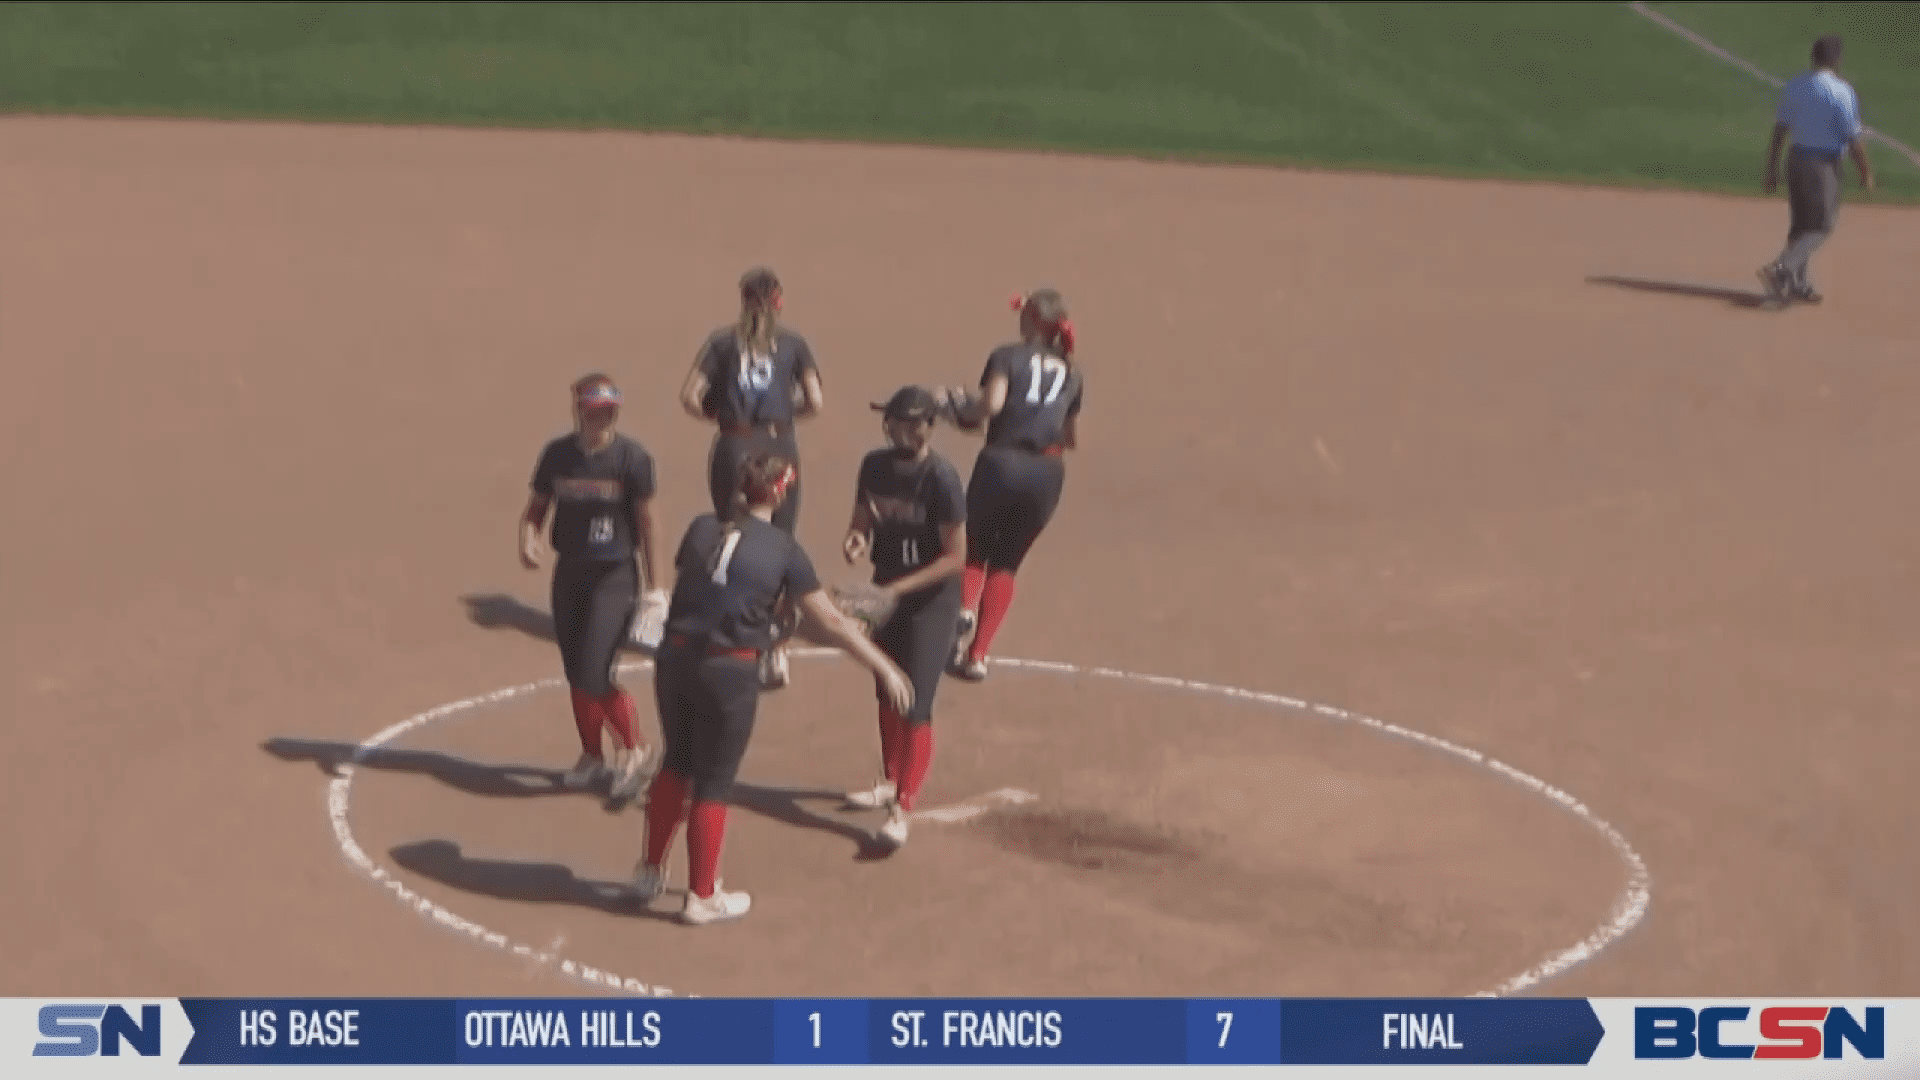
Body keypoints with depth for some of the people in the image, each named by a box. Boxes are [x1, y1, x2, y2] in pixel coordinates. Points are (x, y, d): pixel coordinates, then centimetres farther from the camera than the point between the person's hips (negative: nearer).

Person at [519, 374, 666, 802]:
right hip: (569, 574, 5)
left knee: (594, 675, -13)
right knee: (576, 673, 13)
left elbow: (646, 521, -6)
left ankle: (633, 750, 11)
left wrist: (653, 585, -3)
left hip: (615, 577, -5)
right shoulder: (558, 454, -1)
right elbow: (536, 508, 8)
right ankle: (592, 757, 32)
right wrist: (528, 538, -14)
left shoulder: (632, 458, -12)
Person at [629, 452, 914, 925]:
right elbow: (831, 622, -6)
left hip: (675, 657, 4)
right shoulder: (783, 550, -6)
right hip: (730, 671, -4)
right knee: (713, 783, 8)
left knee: (677, 762, 24)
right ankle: (702, 896, 20)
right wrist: (885, 668, 1)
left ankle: (650, 872, 34)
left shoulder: (701, 529, 4)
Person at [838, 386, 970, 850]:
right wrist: (856, 538, -16)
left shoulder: (942, 480, -23)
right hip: (886, 591, 7)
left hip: (932, 596, -7)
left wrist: (899, 588, -26)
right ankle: (891, 782, 39)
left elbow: (956, 558, -21)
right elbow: (862, 520, 9)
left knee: (914, 704, -11)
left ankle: (902, 809, -10)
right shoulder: (875, 466, -4)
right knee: (885, 692, 20)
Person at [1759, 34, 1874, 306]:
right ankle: (1780, 269, -18)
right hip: (1824, 162, -7)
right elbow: (1853, 139, -13)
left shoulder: (1794, 85, 5)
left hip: (1795, 158, 7)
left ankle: (1797, 284, 20)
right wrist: (1866, 173, -3)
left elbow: (1779, 129, 8)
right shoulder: (1841, 92, -15)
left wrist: (1772, 168, 14)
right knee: (1820, 225, -1)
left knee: (1800, 223, 16)